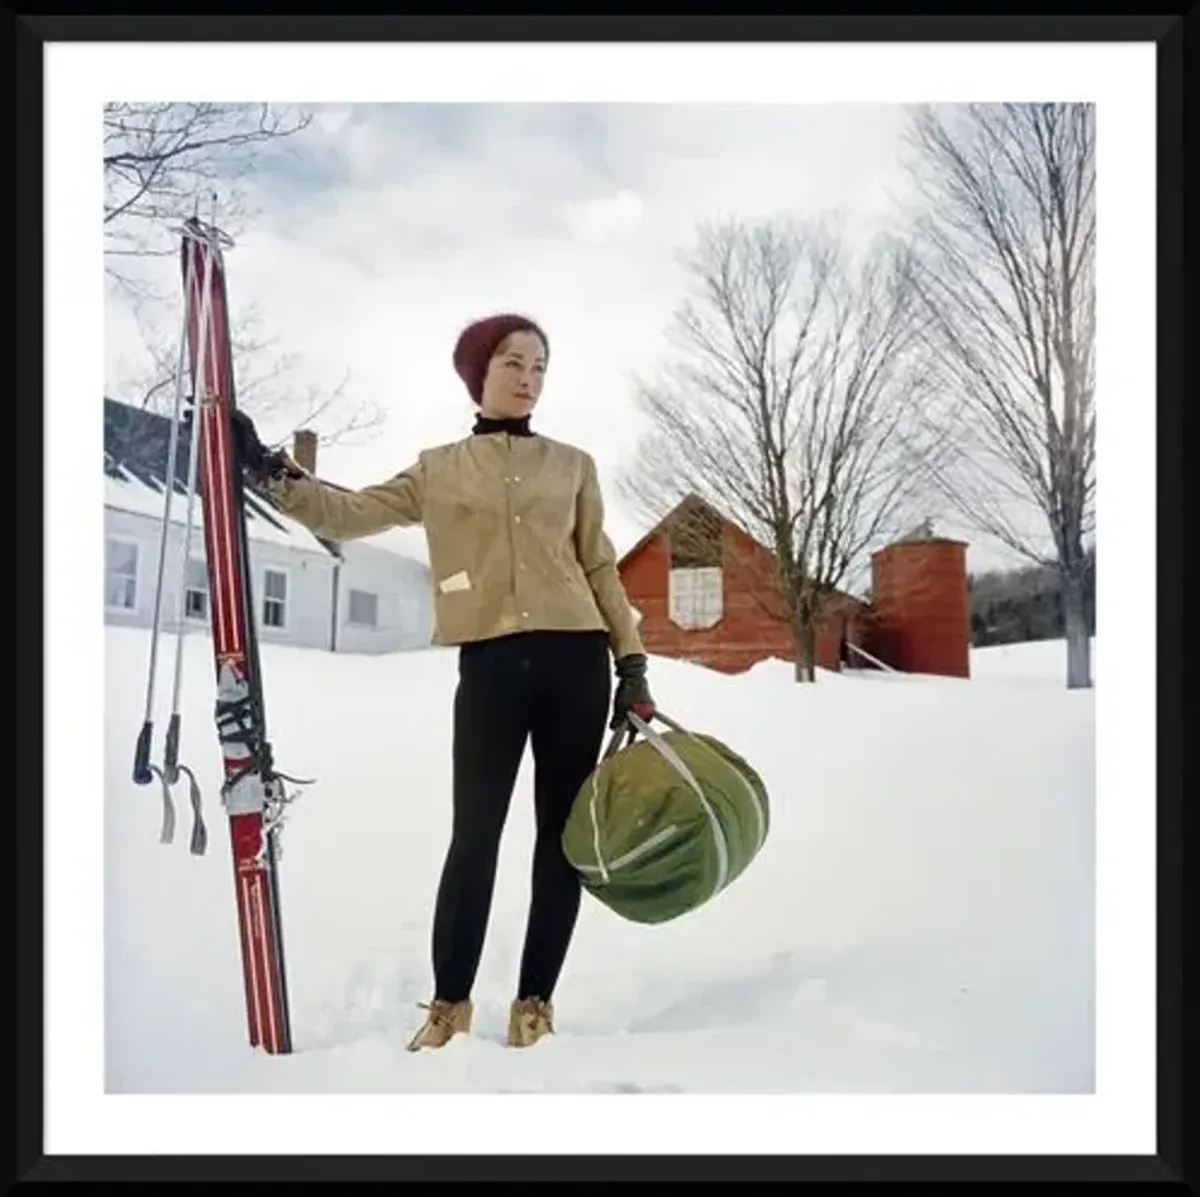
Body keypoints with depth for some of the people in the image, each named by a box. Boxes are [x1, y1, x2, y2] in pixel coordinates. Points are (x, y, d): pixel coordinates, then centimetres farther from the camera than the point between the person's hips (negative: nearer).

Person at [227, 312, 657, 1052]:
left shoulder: (573, 465, 12)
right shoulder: (439, 470, 12)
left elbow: (602, 570, 11)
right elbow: (348, 515, 3)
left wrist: (633, 665, 5)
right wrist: (268, 470, -10)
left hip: (576, 661, 2)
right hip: (491, 664, -1)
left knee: (562, 834, 5)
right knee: (475, 835, -1)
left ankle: (536, 999, 18)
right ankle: (450, 1001, 15)